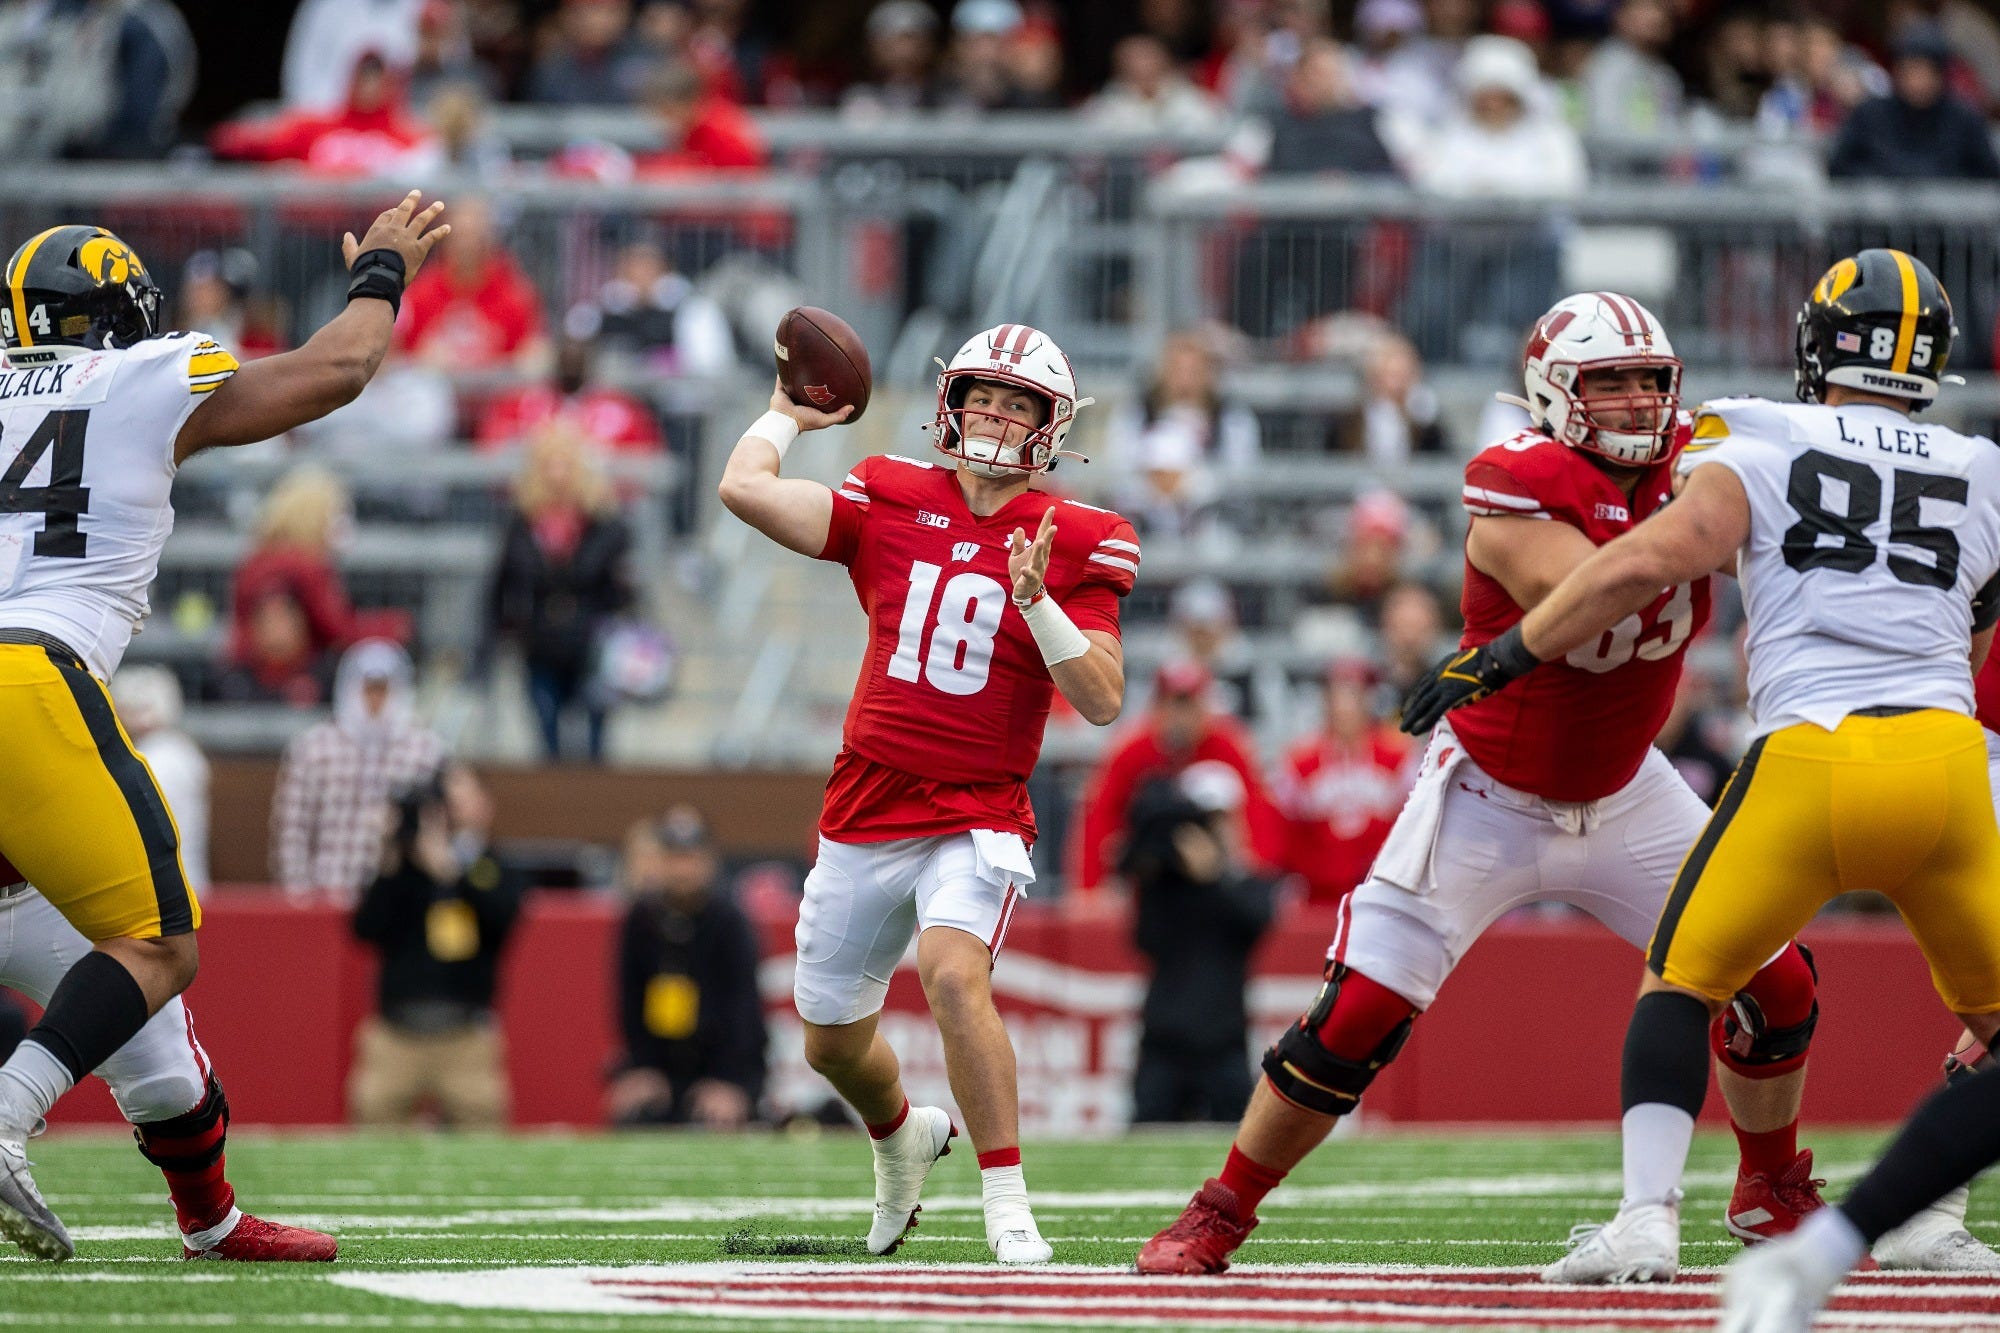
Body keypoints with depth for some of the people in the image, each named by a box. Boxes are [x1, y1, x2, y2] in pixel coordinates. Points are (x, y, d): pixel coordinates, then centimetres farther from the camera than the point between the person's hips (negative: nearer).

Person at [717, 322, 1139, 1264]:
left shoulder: (1073, 546, -3)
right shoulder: (889, 503, 3)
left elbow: (1103, 701, -10)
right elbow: (744, 489, -6)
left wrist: (1034, 600, -21)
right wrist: (789, 414, 10)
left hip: (977, 815, -4)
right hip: (865, 816, 4)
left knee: (955, 974, -31)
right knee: (831, 1042, 15)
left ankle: (1007, 1206, -24)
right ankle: (903, 1138, 49)